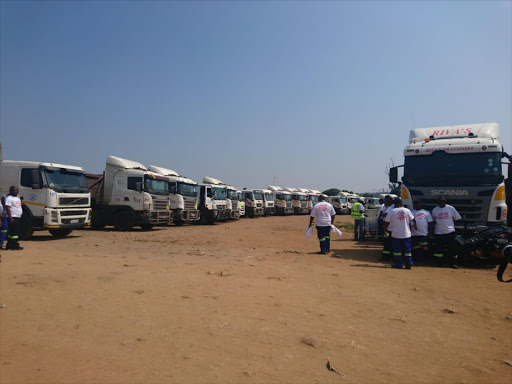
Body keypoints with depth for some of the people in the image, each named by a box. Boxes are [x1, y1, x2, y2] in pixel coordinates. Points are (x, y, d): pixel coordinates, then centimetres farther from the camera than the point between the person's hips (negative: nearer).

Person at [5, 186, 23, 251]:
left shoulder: (17, 198, 21)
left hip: (18, 217, 9)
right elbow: (8, 208, -16)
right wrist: (10, 218, -22)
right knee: (14, 232, -10)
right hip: (13, 217, -9)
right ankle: (15, 246, -9)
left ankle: (9, 245, 17)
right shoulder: (9, 198, -8)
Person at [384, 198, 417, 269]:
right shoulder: (407, 210, -1)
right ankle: (409, 264, 11)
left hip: (396, 234, -2)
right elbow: (413, 219, 11)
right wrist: (415, 225, 30)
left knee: (396, 249, 7)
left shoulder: (391, 212, -6)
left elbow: (386, 222, -4)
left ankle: (398, 264, 8)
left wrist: (385, 230, 11)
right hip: (406, 234, 2)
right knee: (407, 249, 11)